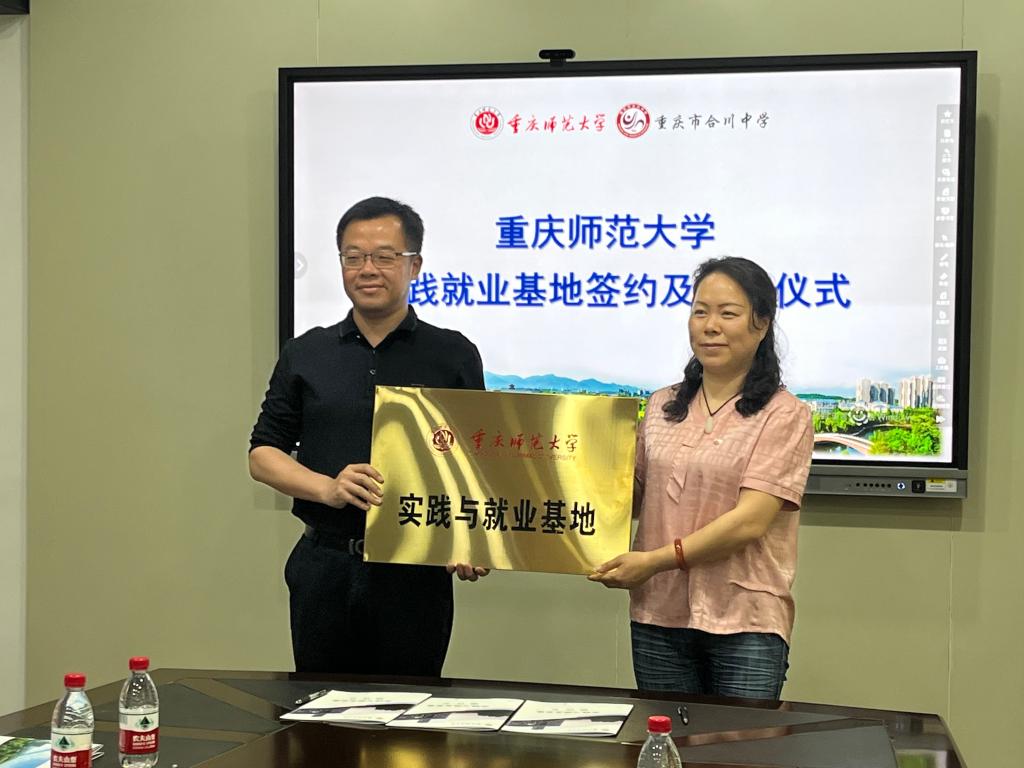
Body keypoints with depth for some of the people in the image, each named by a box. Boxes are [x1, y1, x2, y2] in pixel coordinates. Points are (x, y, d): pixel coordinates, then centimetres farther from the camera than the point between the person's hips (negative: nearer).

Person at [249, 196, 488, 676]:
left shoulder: (453, 356, 4)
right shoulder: (306, 355, 9)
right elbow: (262, 454, 8)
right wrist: (328, 488, -11)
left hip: (415, 573, -2)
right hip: (325, 568, 2)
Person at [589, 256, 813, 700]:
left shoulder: (784, 416, -4)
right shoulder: (662, 407, 12)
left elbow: (749, 521, -12)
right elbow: (632, 497, 15)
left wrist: (656, 560, -15)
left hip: (744, 622, -4)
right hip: (658, 616, 4)